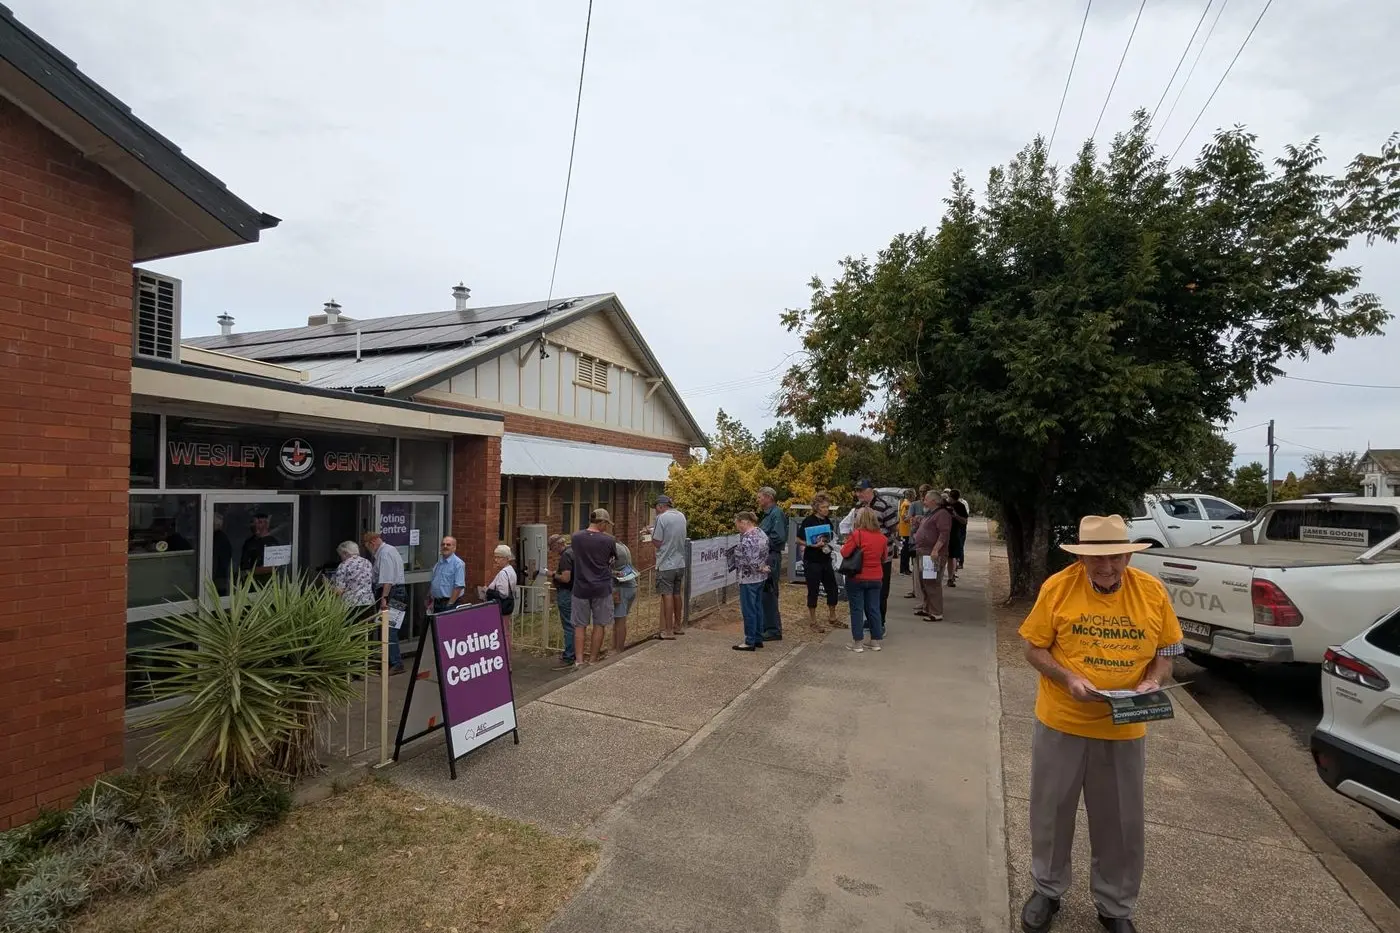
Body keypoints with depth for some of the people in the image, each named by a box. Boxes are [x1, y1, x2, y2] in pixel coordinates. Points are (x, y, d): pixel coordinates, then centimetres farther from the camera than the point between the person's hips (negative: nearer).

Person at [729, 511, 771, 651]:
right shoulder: (762, 533, 7)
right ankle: (758, 639, 24)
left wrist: (762, 569, -10)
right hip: (761, 578, 10)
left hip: (749, 579, -9)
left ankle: (750, 642, 9)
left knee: (748, 610, 1)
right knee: (757, 607, 16)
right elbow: (767, 554, 14)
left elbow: (751, 562, -25)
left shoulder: (748, 538, -22)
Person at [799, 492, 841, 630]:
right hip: (812, 561, -7)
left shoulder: (827, 520, 8)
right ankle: (812, 620, 17)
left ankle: (832, 617, 30)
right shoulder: (808, 521, -12)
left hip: (826, 560, 7)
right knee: (813, 591, 2)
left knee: (833, 589, 12)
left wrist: (828, 544, 3)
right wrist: (813, 545, -25)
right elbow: (799, 540, -14)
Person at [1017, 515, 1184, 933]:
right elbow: (1034, 648, -7)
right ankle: (1047, 889, 38)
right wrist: (1067, 678, -23)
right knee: (1052, 812, 15)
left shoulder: (1152, 591, -7)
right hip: (1061, 723, -1)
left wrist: (1152, 682, -14)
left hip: (1124, 730, 2)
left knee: (1121, 823, 16)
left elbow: (1166, 650, 5)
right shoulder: (1058, 587, -14)